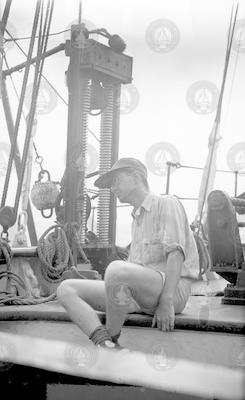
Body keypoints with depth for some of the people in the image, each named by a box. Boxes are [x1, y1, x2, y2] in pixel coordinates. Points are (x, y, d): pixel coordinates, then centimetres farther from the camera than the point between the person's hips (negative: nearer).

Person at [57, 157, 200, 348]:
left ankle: (111, 341, -17)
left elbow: (176, 253, -11)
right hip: (139, 295, 8)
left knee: (116, 269, -37)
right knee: (66, 289, -6)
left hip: (173, 290, -8)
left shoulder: (167, 203, 3)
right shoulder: (137, 219, 29)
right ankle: (105, 346, -26)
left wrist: (166, 302, -20)